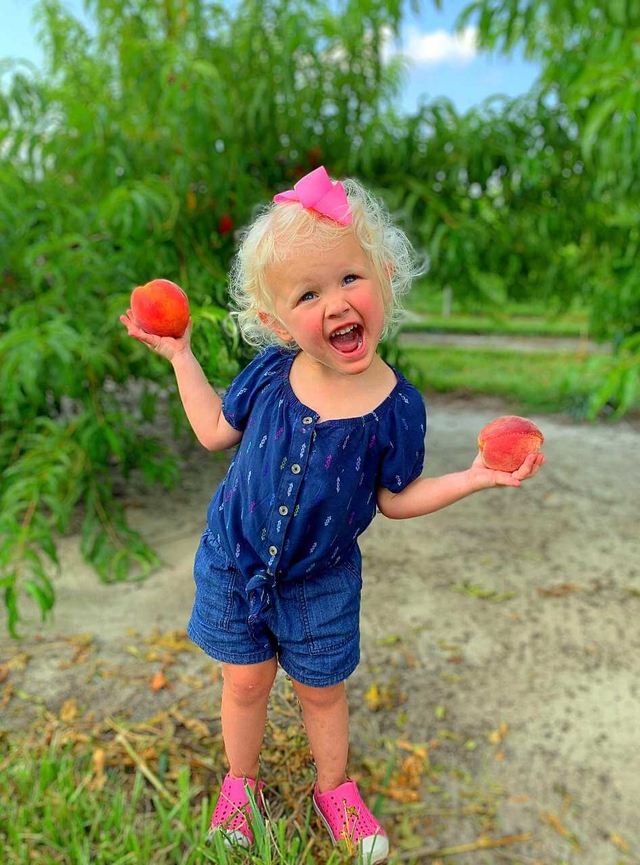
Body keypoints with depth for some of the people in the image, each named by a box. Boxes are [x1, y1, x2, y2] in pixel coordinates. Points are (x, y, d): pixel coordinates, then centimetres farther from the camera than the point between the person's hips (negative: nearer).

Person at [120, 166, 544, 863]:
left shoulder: (397, 405, -20)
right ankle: (241, 781, 50)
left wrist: (475, 477, -18)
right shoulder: (271, 371, -16)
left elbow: (395, 498, -7)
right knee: (246, 680, 19)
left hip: (320, 581, -1)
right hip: (235, 561, 2)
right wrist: (180, 354, -2)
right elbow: (216, 431, 0)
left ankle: (334, 788, 51)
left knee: (321, 690, 19)